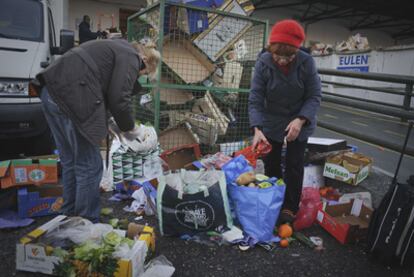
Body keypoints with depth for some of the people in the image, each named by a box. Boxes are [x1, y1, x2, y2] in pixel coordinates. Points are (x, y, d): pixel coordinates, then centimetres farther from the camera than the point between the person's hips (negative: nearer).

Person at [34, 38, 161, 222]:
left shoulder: (117, 49, 27)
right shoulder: (130, 57, -2)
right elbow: (119, 98, -11)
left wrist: (108, 118, 22)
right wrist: (129, 128, 3)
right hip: (70, 99, -10)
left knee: (70, 163, 18)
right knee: (89, 167, -1)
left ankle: (70, 216, 31)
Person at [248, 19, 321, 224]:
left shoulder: (306, 62, -20)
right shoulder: (263, 63, -20)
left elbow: (314, 96, -15)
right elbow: (255, 99, -21)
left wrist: (300, 120, -31)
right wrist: (257, 129, -33)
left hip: (300, 121, -1)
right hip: (271, 122, 1)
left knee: (294, 165, 3)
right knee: (271, 163, 10)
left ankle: (290, 207, 22)